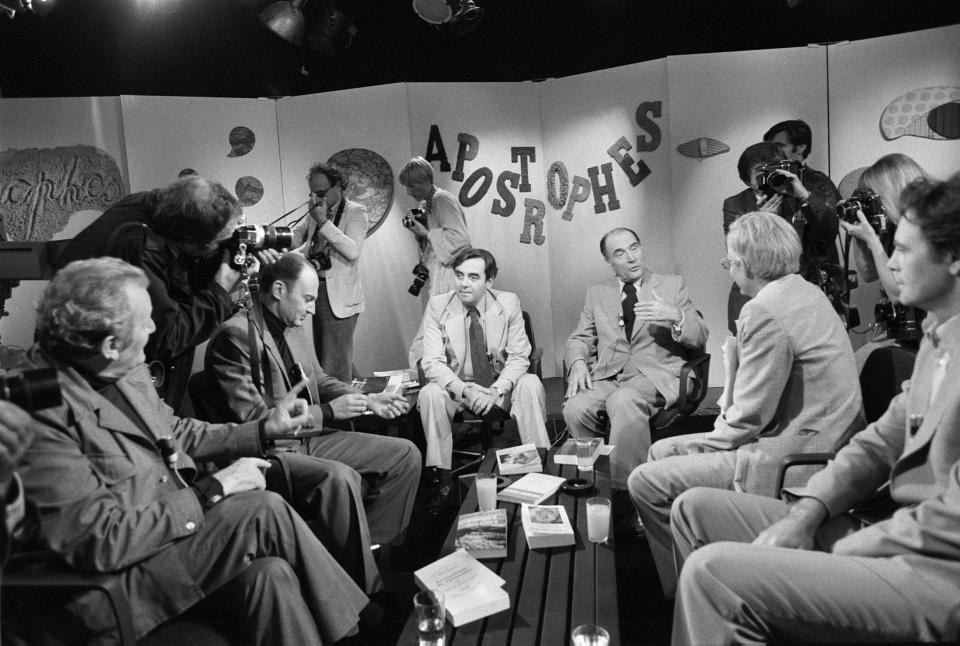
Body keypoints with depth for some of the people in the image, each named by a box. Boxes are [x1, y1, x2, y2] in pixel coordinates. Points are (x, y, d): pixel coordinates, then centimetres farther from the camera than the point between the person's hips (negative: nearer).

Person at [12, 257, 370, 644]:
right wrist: (209, 493, -18)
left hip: (183, 522, 7)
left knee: (270, 574, -19)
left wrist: (263, 430, 11)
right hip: (120, 574, -7)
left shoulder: (126, 372, 4)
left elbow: (177, 433, 20)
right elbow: (98, 541, -22)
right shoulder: (42, 414, -21)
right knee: (263, 511, -22)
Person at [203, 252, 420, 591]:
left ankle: (372, 548, 5)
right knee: (340, 478, -36)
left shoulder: (293, 326, 8)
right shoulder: (235, 335, -17)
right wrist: (327, 412, -19)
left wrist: (367, 400, 5)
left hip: (306, 437, 9)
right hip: (263, 451, -9)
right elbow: (250, 418, -21)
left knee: (405, 455, 2)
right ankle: (363, 593, -19)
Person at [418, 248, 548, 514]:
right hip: (458, 387, 0)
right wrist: (466, 390, -29)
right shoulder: (437, 306, -9)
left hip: (502, 386, 0)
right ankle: (442, 478, -18)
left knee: (530, 384, -28)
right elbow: (432, 363, -13)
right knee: (429, 394, -29)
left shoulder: (508, 303, -7)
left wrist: (496, 390, -26)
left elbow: (519, 357, -8)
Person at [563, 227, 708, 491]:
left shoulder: (672, 285, 13)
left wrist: (676, 317, -14)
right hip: (607, 377, 3)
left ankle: (625, 488, -28)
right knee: (574, 407, -29)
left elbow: (700, 338, 8)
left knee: (623, 401, -36)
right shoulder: (596, 293, 20)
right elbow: (579, 339, 17)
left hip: (655, 375, -2)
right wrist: (578, 362, -7)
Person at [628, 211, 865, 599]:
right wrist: (729, 415, 8)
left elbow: (749, 418, -20)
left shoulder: (766, 311, -22)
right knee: (660, 452, 17)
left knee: (646, 482, -11)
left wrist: (712, 440, -3)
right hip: (809, 441, 11)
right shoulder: (803, 292, 11)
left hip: (790, 458, -11)